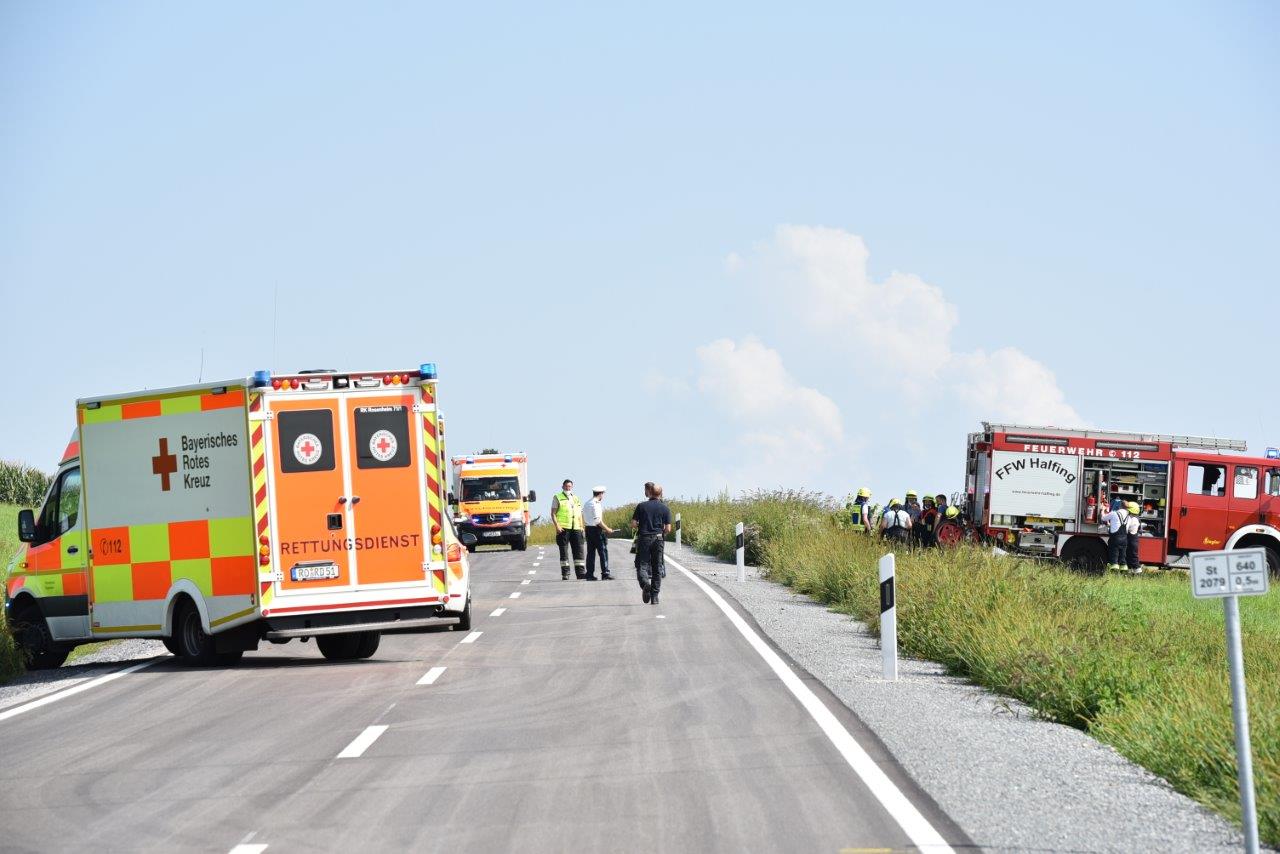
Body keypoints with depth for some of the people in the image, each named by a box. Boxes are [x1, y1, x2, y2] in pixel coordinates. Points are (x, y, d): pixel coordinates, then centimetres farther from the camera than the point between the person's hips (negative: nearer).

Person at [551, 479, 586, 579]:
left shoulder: (576, 499, 20)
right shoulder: (557, 498, 5)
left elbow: (580, 514, 23)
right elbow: (553, 513, -1)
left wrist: (581, 526, 11)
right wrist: (557, 526, -13)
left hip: (576, 528, 4)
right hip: (563, 528, -4)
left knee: (578, 550, 0)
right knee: (564, 551, -1)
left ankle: (581, 572, 2)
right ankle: (565, 574, 1)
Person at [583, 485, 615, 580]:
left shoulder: (587, 504, 14)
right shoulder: (596, 504, -14)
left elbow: (584, 519, 18)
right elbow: (598, 520, -19)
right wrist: (607, 529, -11)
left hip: (588, 529, 9)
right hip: (597, 530, -9)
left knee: (590, 552, 9)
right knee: (603, 552, -4)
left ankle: (590, 574, 8)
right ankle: (605, 574, -8)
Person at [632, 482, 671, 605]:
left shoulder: (641, 506, 0)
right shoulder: (665, 508, 1)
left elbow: (633, 524, -2)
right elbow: (668, 529, -2)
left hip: (643, 539, -1)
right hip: (657, 539, 1)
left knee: (642, 565, 2)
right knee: (657, 568, 8)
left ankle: (645, 583, -29)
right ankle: (654, 596, 6)